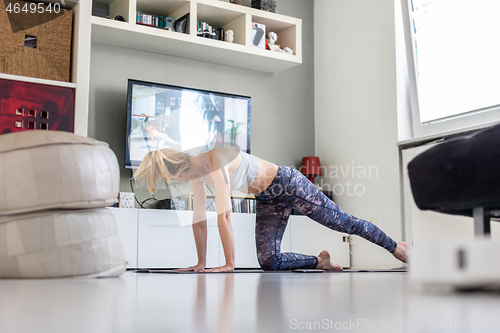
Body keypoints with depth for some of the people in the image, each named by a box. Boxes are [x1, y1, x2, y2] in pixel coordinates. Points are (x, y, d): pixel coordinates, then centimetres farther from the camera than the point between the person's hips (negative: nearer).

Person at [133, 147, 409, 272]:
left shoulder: (214, 157, -31)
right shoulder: (195, 172, -4)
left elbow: (223, 215, -34)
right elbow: (199, 219, 1)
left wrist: (229, 264, -32)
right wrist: (201, 263, 3)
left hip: (287, 184, -7)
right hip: (268, 200, 8)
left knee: (343, 222, 4)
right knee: (269, 262, -1)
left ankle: (395, 247, 26)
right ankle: (320, 261, 23)